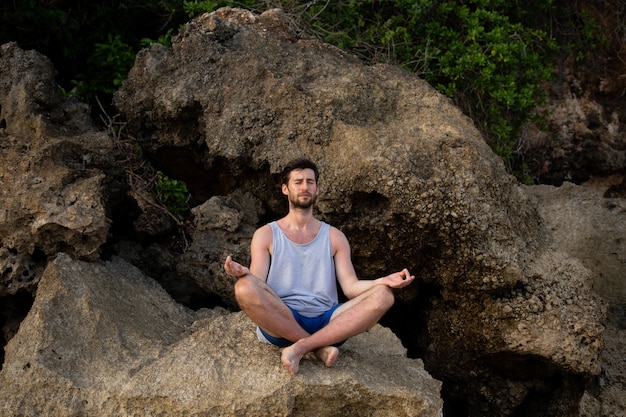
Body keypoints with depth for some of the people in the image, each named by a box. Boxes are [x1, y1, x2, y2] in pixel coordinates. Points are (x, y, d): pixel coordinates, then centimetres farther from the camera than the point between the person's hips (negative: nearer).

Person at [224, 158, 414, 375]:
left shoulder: (334, 237, 17)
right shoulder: (266, 235, 11)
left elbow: (350, 287, 6)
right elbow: (256, 287, -2)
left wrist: (383, 281, -15)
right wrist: (242, 273, -27)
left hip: (327, 323, 2)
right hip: (280, 324, -2)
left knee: (383, 296, -22)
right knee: (244, 287, -32)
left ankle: (301, 347, -29)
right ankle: (320, 347, -22)